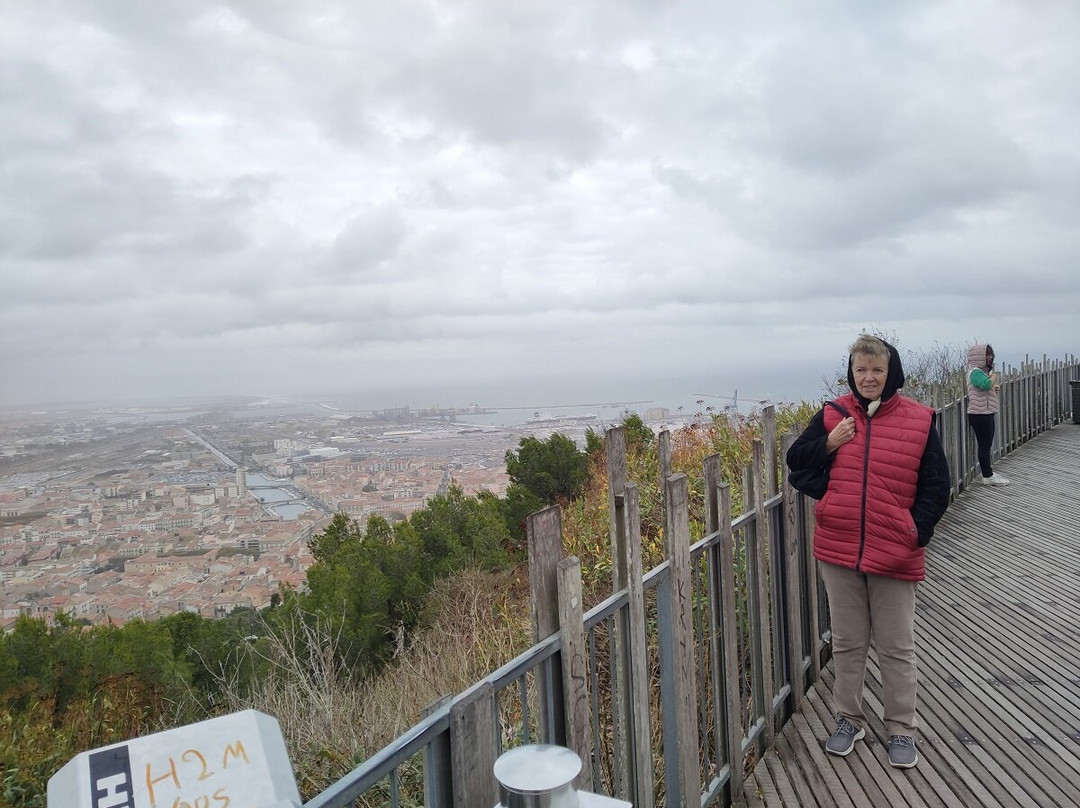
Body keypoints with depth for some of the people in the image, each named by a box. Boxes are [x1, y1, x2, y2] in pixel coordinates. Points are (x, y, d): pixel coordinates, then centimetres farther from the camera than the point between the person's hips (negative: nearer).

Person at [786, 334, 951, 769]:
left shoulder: (918, 419, -4)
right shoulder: (832, 415, 0)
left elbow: (936, 487, 0)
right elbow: (795, 460, 7)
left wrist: (916, 532, -10)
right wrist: (829, 444, -10)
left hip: (895, 554, -1)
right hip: (838, 550, 2)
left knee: (897, 648, 12)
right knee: (847, 643, 15)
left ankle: (901, 729, 29)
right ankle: (849, 719, 32)